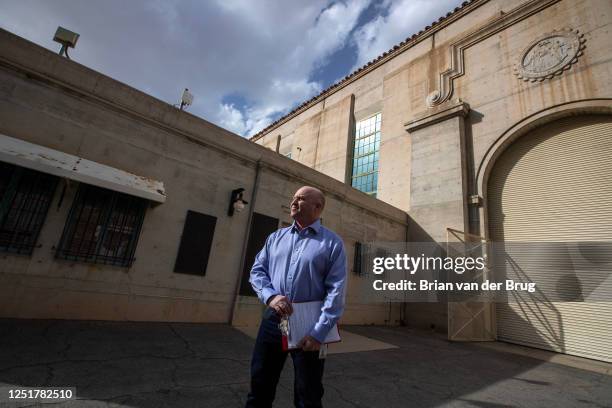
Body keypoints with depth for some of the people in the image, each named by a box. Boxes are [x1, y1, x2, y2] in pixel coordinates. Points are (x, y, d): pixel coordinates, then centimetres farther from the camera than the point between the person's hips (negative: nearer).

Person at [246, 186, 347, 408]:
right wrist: (270, 296, -12)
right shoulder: (276, 237, 8)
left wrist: (319, 333, -17)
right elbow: (257, 271, 7)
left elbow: (336, 291, -11)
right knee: (260, 388, 17)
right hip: (273, 320, 4)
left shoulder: (332, 243, -5)